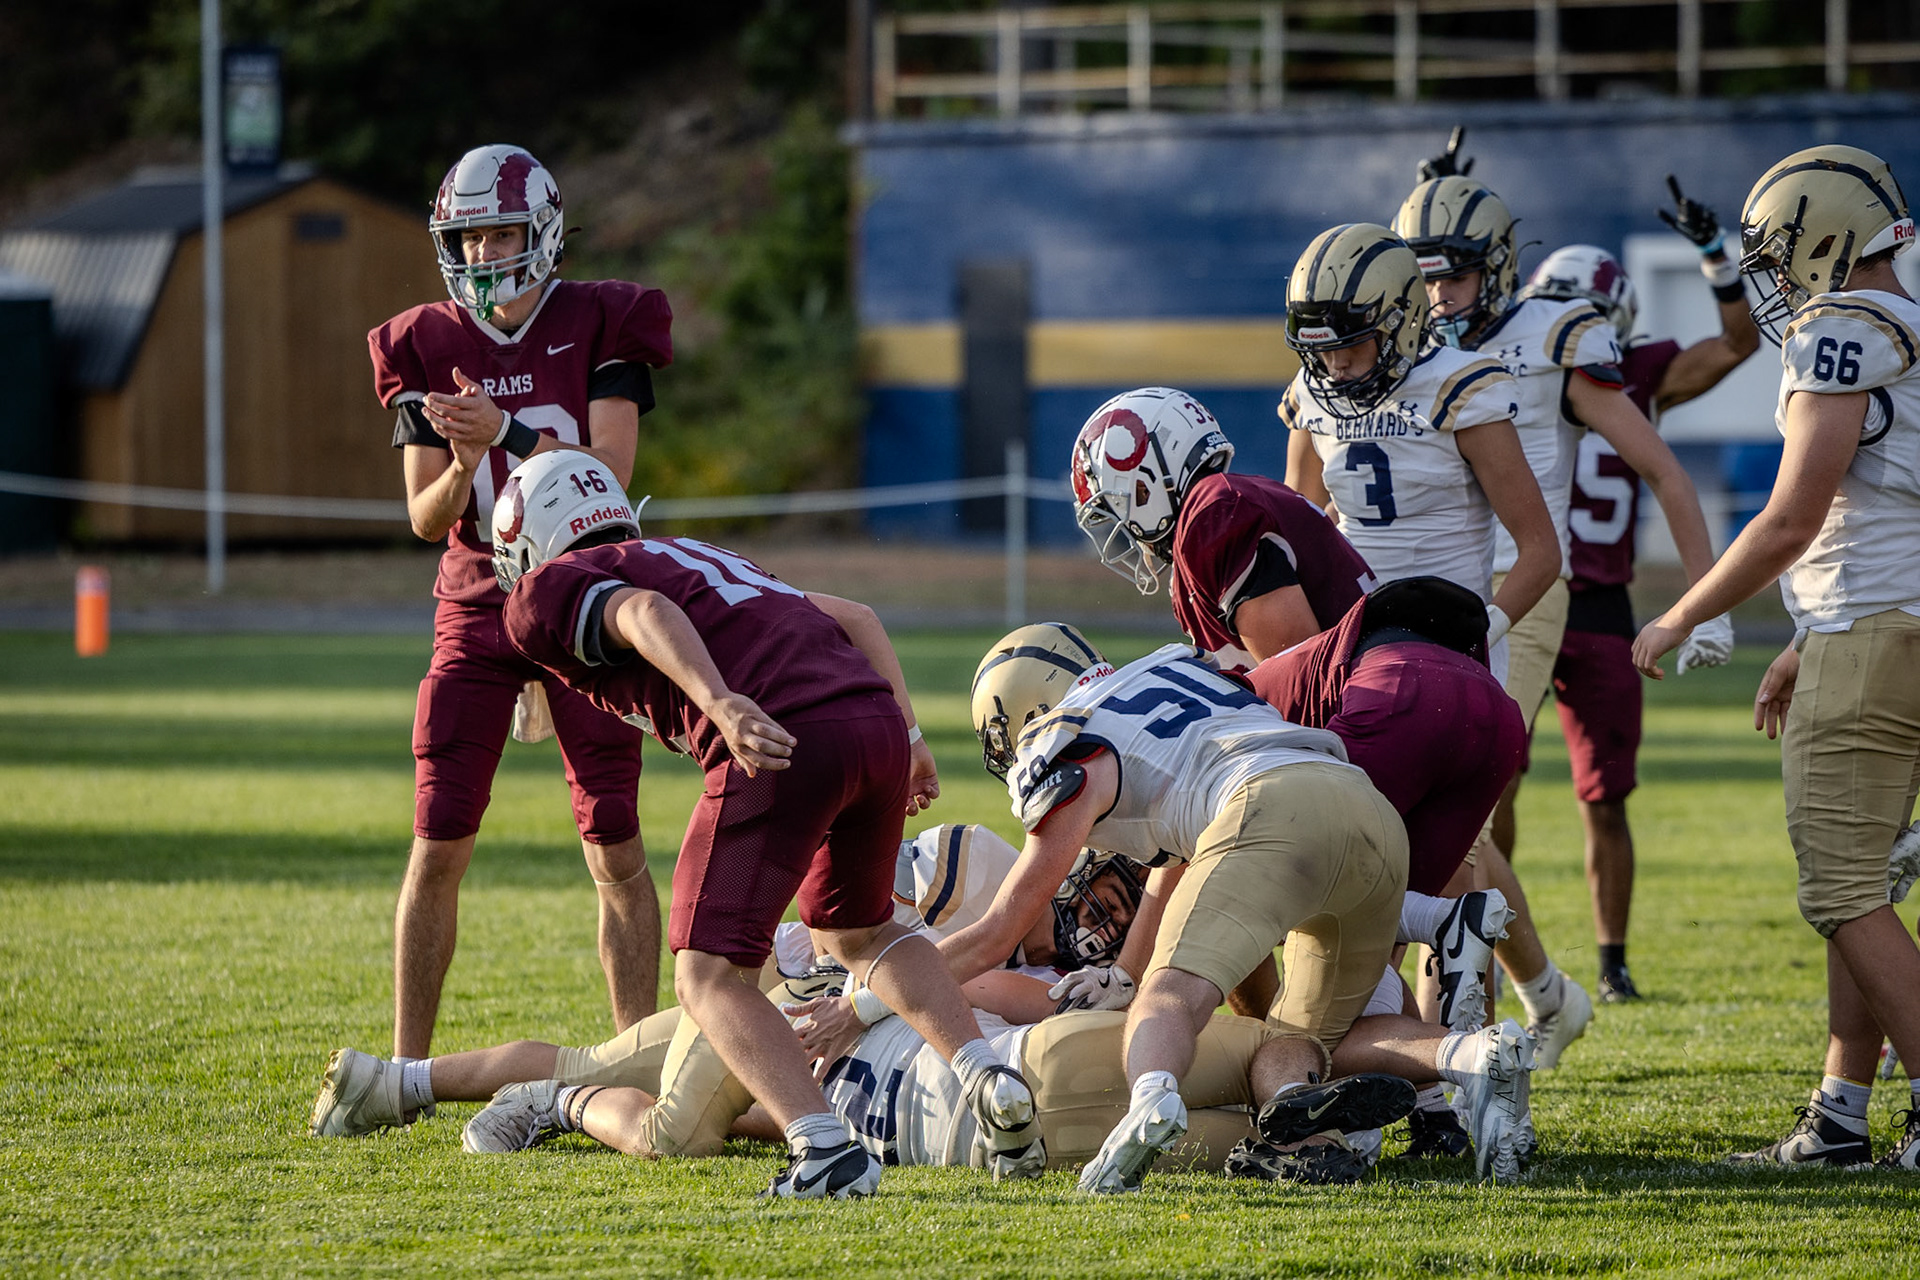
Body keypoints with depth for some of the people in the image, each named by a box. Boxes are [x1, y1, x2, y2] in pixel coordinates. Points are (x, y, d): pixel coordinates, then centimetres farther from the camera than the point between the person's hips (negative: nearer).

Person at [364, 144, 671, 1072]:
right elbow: (427, 519, 1)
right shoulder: (427, 348, 4)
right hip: (477, 604, 2)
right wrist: (463, 468, -20)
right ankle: (406, 1066, 4)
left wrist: (506, 433, -25)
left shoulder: (601, 327, -3)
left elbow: (607, 472, -13)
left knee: (616, 849, -3)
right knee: (439, 846, -3)